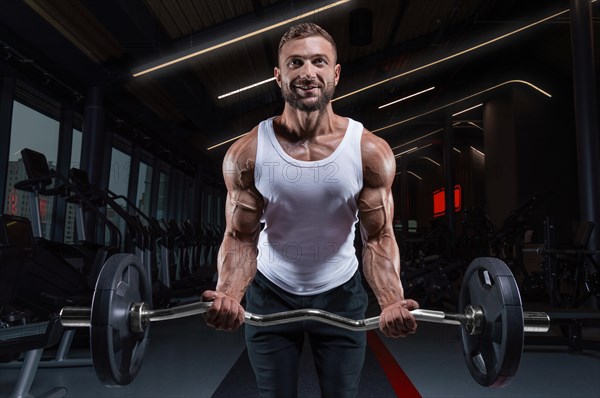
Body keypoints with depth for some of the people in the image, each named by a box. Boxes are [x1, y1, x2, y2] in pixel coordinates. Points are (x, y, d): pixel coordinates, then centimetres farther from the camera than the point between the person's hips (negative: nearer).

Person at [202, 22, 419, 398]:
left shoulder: (371, 152, -15)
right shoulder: (247, 153, -16)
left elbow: (379, 237, -12)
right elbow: (241, 237, -12)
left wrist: (392, 300, -30)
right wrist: (228, 294, -32)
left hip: (341, 292, 1)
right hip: (271, 293, 0)